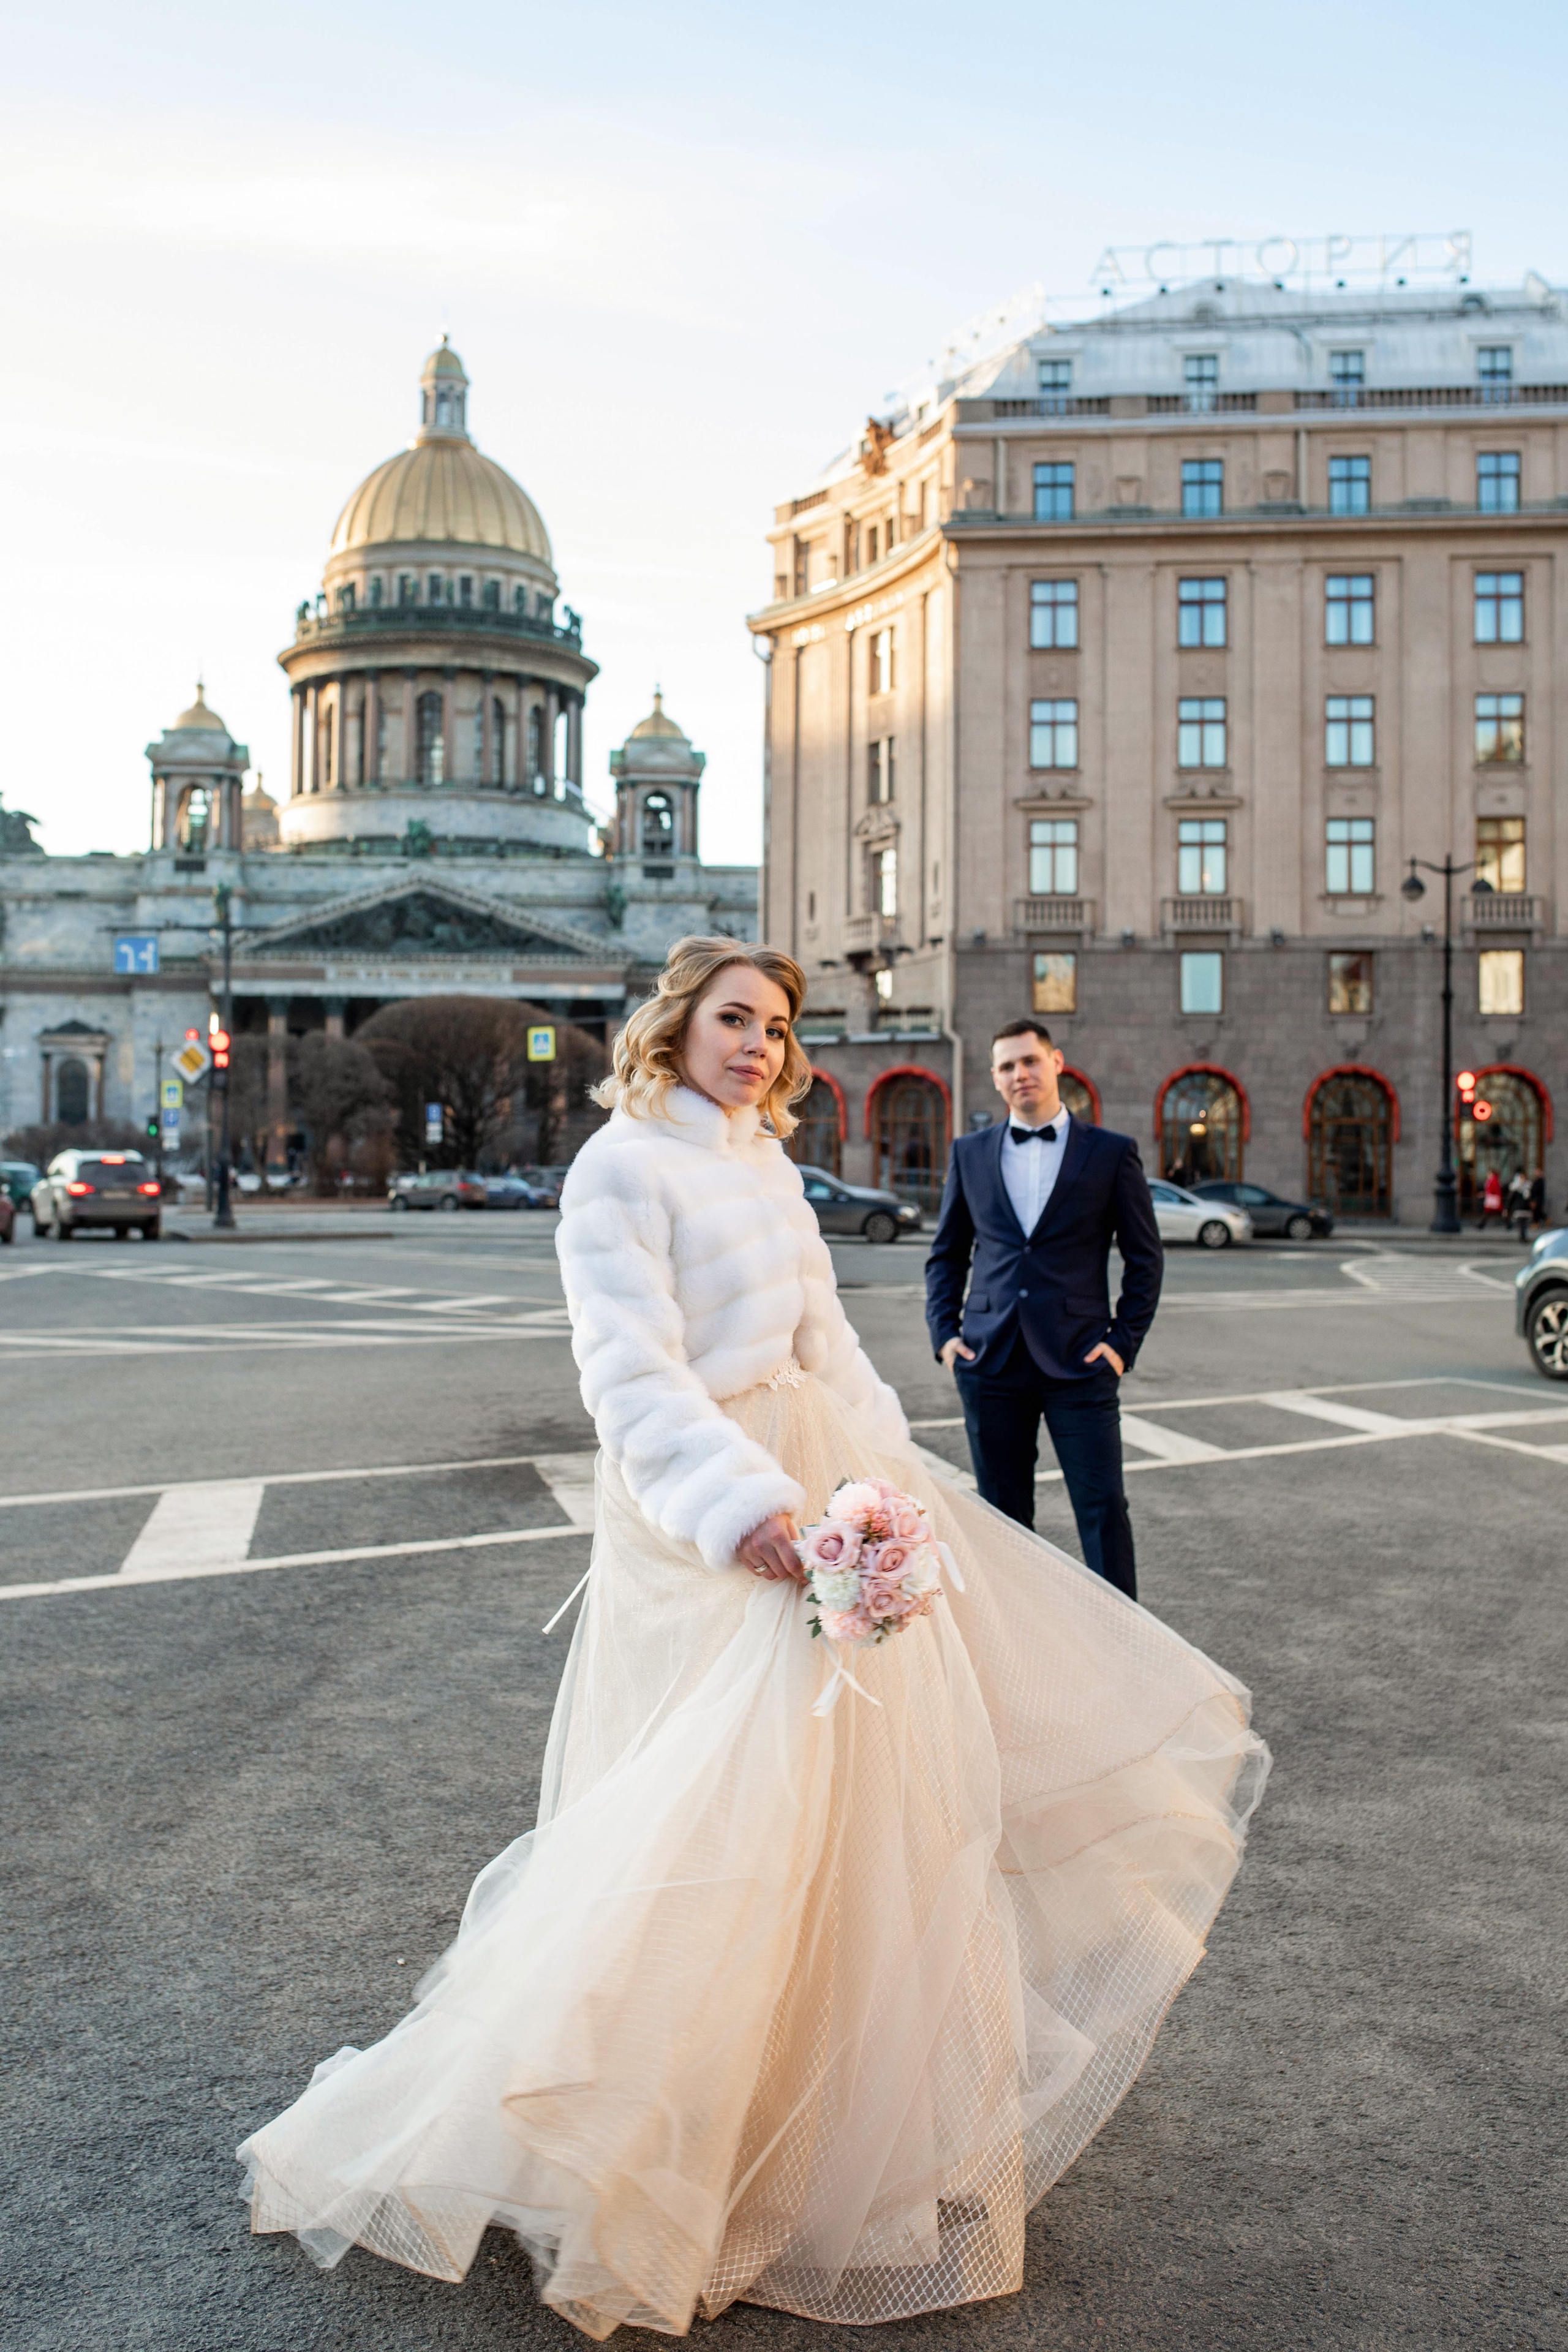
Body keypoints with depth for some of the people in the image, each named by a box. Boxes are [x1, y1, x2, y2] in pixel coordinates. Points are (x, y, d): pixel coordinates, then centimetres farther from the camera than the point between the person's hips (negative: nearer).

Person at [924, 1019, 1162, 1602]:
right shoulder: (970, 1153, 11)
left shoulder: (1111, 1153, 3)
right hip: (990, 1360, 2)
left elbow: (1145, 1257, 5)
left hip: (1079, 1361, -2)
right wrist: (944, 1334, 4)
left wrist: (1123, 1342, -3)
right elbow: (947, 1254, 15)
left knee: (1104, 1508, -3)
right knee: (1004, 1513, 9)